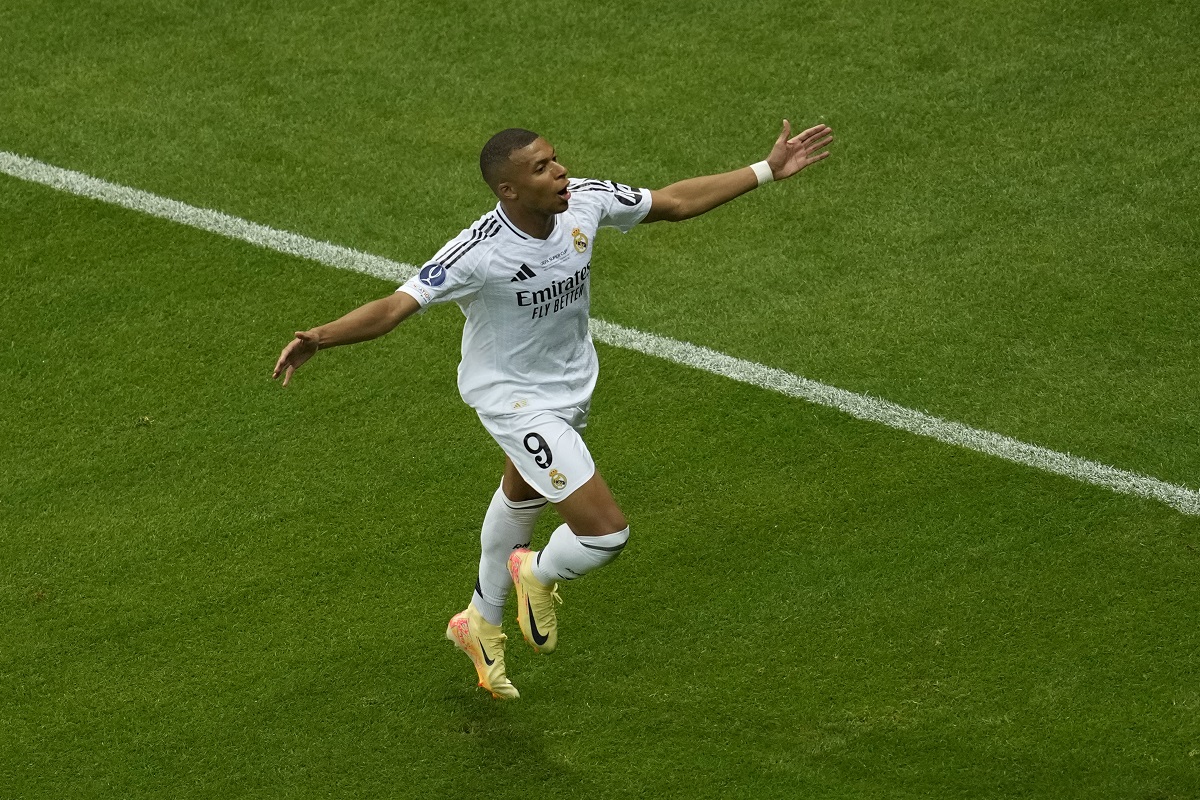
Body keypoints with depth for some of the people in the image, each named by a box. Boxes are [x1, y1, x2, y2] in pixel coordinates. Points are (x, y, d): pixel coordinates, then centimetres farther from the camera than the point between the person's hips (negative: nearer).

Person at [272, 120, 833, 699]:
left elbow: (675, 201, -4)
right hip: (515, 403, -8)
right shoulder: (479, 252, -36)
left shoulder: (585, 201, -19)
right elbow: (395, 307, -37)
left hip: (571, 384, 8)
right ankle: (538, 575, 22)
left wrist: (768, 170, -3)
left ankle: (481, 623, 59)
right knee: (606, 533, -15)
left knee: (522, 496, 31)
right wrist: (319, 338, -54)